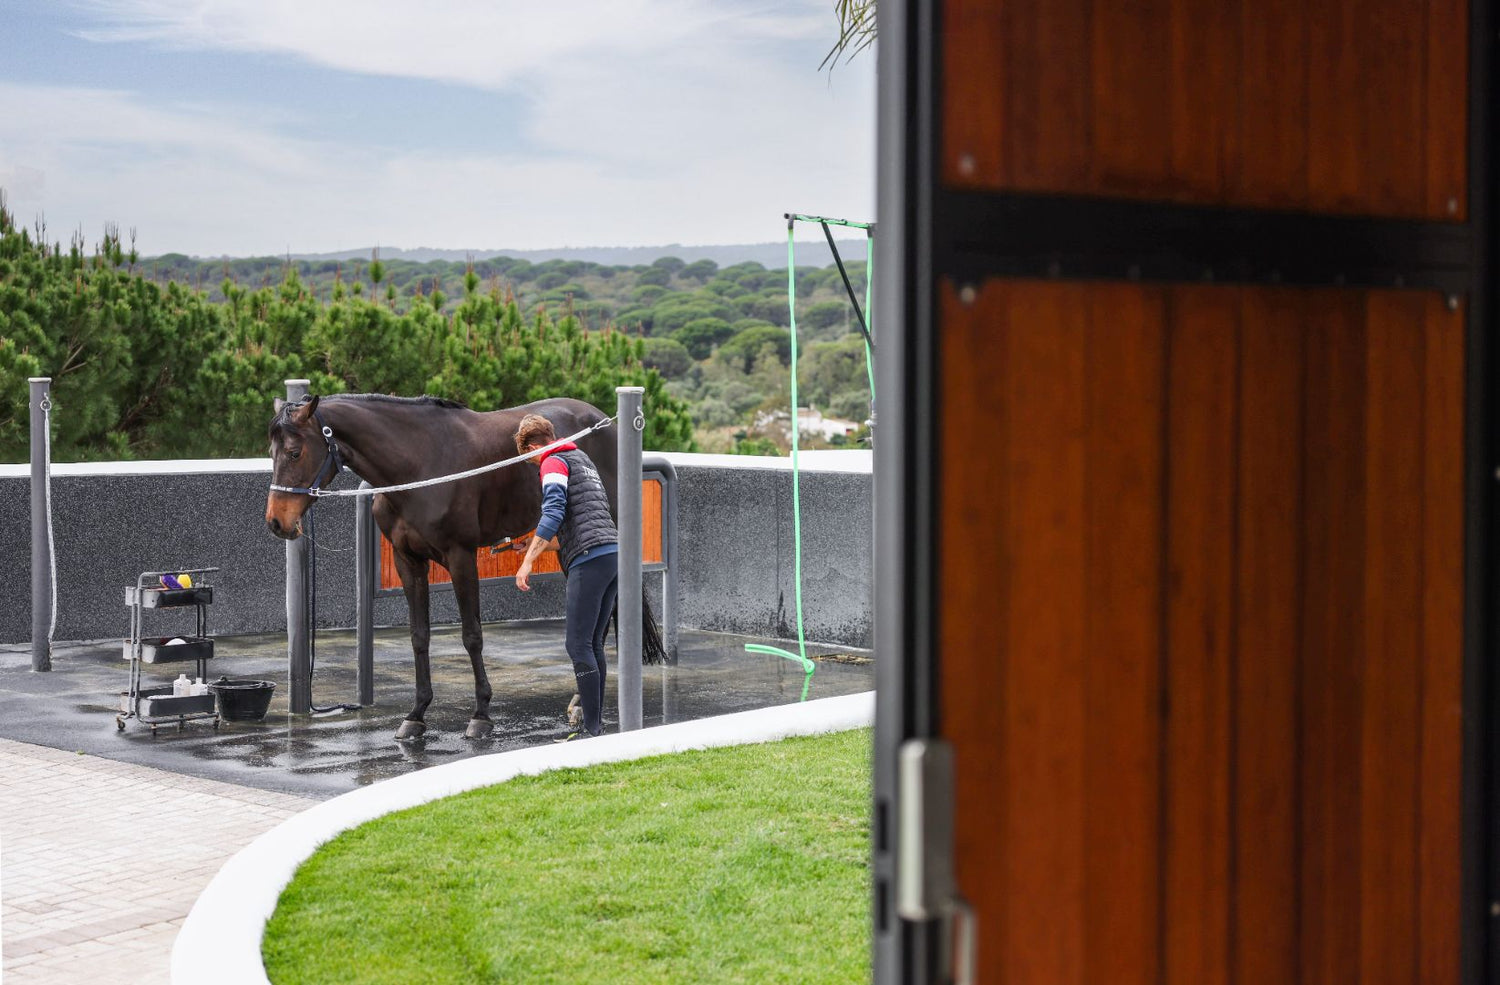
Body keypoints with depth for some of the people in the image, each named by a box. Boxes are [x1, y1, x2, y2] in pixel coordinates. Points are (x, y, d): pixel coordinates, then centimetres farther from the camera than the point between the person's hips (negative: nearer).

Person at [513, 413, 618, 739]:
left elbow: (553, 514, -16)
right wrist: (539, 544, 41)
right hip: (614, 551, 9)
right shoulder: (582, 458, 27)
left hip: (589, 559, -9)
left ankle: (592, 728, -9)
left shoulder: (554, 462, 0)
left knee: (578, 644, -7)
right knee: (593, 643, 13)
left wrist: (527, 562, -17)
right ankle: (596, 721, 15)